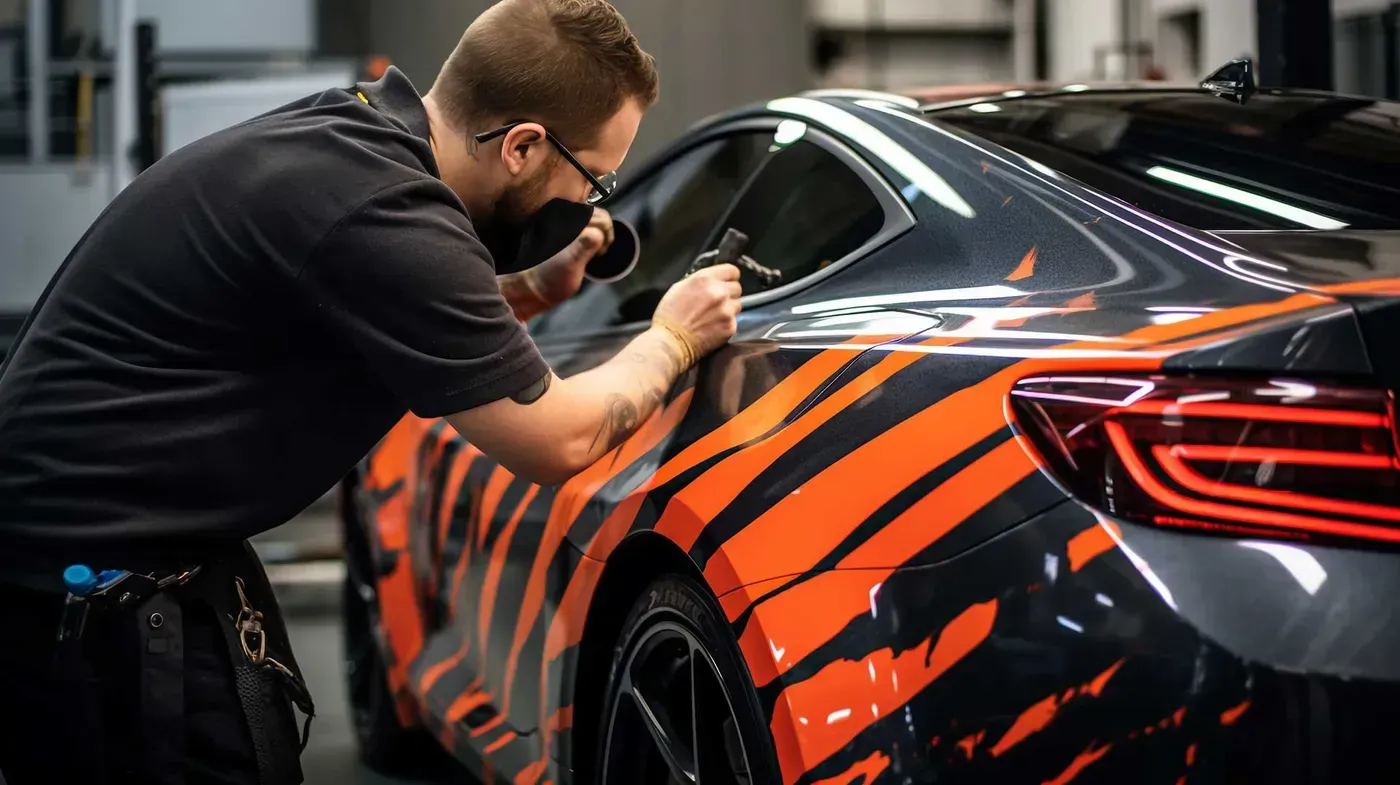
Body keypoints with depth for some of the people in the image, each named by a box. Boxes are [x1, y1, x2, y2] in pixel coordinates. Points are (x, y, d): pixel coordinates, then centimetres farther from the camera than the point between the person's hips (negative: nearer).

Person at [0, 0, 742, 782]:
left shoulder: (350, 132, 4)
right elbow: (559, 441, -12)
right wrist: (672, 340, 4)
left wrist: (534, 290, 12)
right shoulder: (383, 214, -24)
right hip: (96, 580, -10)